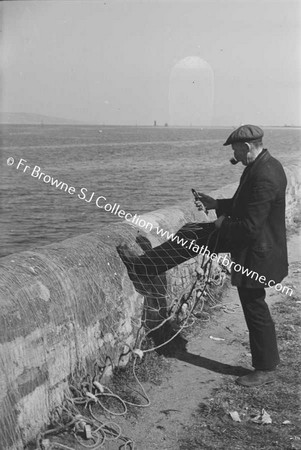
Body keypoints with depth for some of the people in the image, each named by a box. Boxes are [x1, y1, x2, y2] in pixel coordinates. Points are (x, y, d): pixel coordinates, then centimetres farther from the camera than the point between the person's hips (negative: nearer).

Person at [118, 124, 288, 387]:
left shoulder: (264, 177, -30)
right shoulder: (261, 165, 2)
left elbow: (250, 226, -31)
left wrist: (224, 224, -13)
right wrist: (214, 204, 5)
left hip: (255, 251, -10)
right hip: (248, 239, 10)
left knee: (255, 309, 4)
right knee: (192, 234, 10)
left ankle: (266, 370, 23)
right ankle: (141, 267, 20)